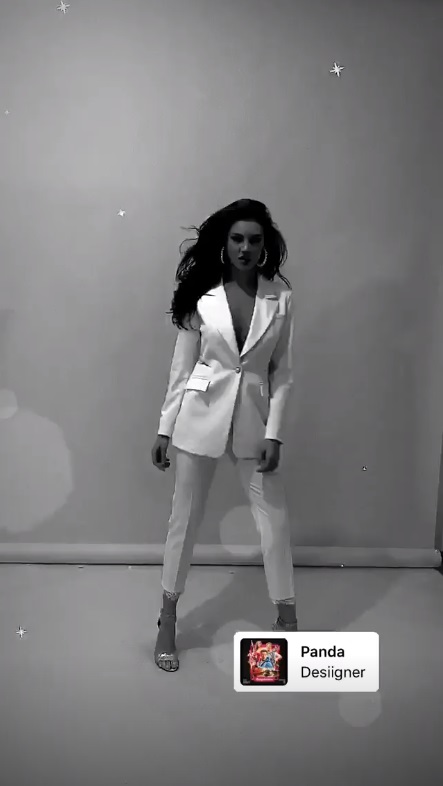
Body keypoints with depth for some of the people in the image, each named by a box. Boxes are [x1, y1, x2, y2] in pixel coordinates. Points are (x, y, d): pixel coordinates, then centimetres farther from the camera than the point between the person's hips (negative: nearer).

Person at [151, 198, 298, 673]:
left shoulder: (281, 298, -2)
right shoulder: (201, 296, -5)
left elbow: (282, 372, 0)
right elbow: (181, 367, 0)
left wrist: (274, 434, -7)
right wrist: (165, 428, -1)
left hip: (253, 418, 1)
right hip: (201, 414, -1)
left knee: (275, 518, 5)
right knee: (185, 517, 8)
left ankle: (287, 618, 25)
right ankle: (168, 619, 26)